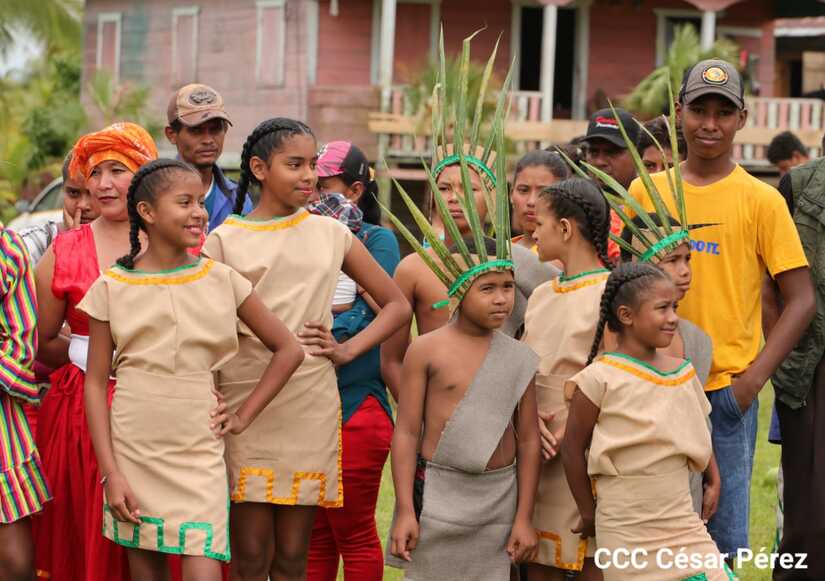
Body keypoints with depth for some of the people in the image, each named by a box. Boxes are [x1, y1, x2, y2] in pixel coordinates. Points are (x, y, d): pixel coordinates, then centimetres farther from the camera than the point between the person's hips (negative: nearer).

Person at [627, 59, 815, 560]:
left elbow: (802, 300, -3)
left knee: (723, 537, 2)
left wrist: (754, 378, -11)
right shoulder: (645, 191, 6)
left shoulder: (760, 200, -2)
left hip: (726, 390, -3)